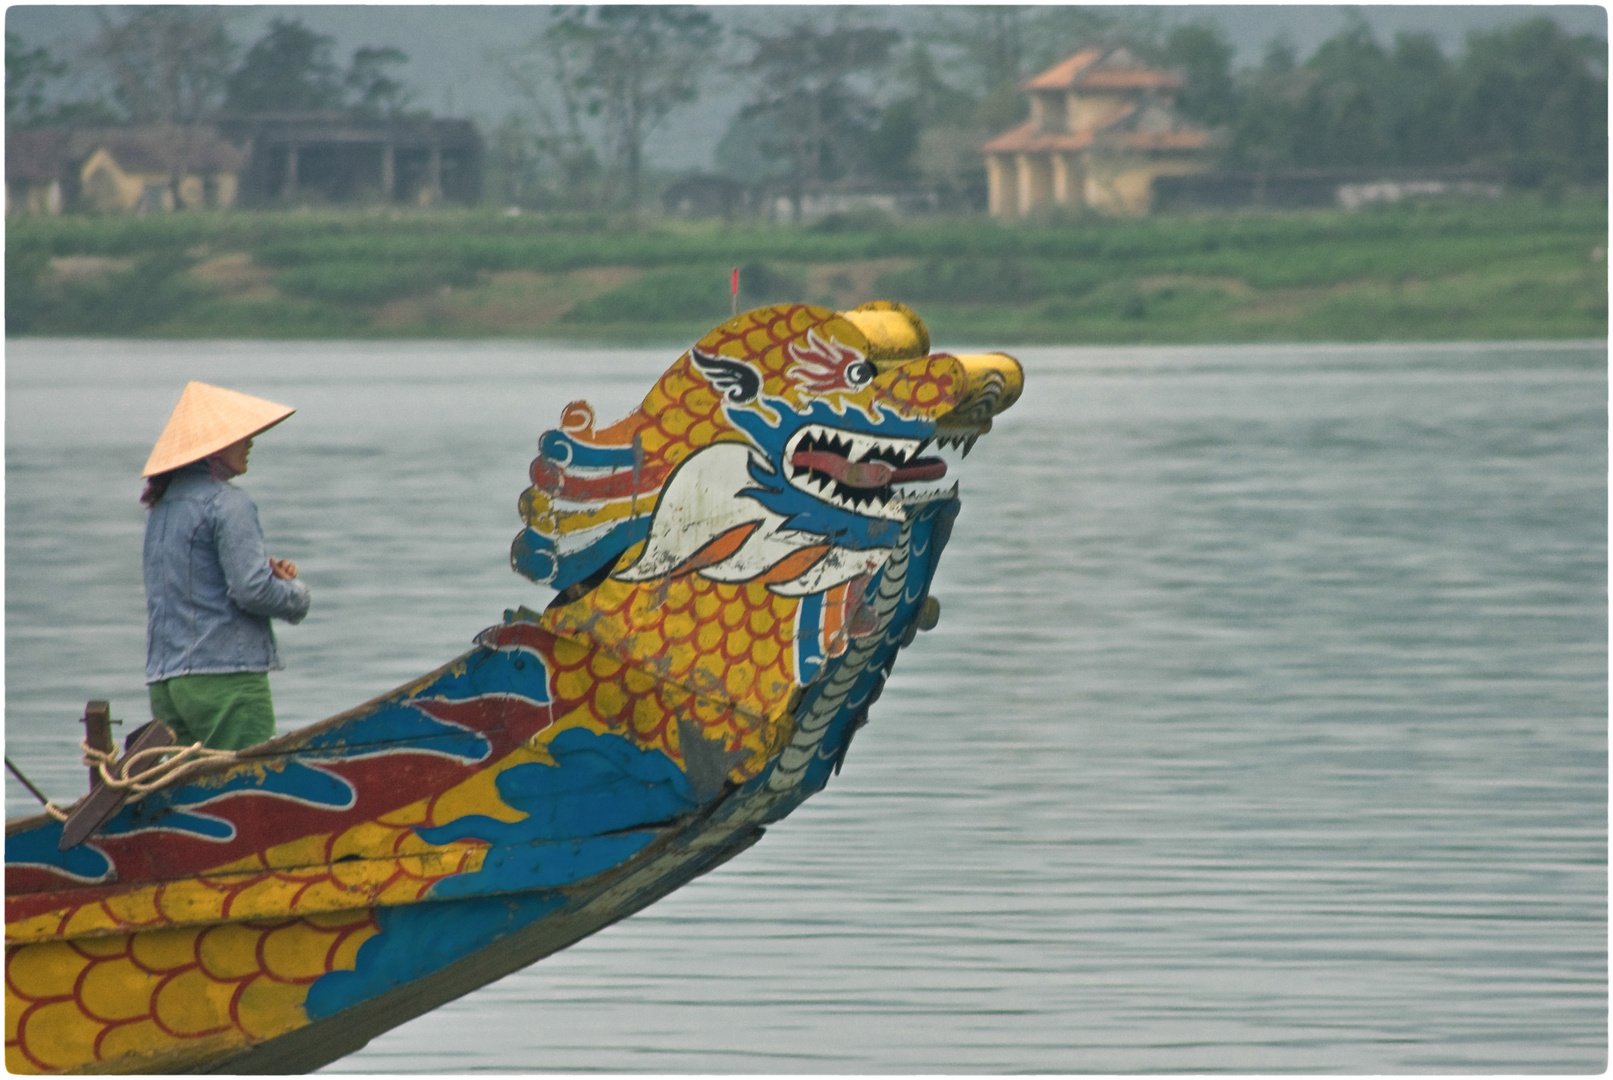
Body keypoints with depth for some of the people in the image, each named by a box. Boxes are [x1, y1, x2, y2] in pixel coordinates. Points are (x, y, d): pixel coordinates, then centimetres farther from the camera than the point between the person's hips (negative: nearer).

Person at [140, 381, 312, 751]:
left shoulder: (162, 505, 16)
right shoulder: (227, 504, -11)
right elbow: (252, 591, -17)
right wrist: (299, 595, 2)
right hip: (225, 681, -8)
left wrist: (267, 570, 8)